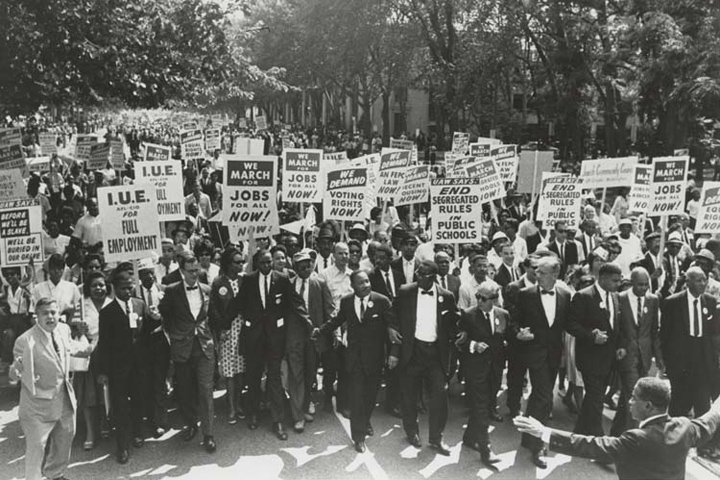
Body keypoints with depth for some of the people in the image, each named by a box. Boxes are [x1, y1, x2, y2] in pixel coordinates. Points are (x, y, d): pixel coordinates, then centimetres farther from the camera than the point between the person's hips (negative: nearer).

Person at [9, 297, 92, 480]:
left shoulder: (64, 329, -5)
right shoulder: (26, 340, -24)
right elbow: (17, 374, -21)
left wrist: (90, 351, 18)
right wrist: (15, 370, -43)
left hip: (65, 400, 7)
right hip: (39, 404, -7)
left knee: (65, 438, 23)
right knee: (37, 446, 2)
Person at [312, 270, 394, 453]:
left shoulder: (382, 301, -13)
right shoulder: (346, 301, -4)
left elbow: (393, 325, -12)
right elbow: (338, 319, 12)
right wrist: (320, 330, -2)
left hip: (375, 356, 0)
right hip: (354, 356, 0)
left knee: (371, 393, 16)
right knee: (356, 395, -1)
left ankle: (366, 422, 44)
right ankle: (358, 436, 11)